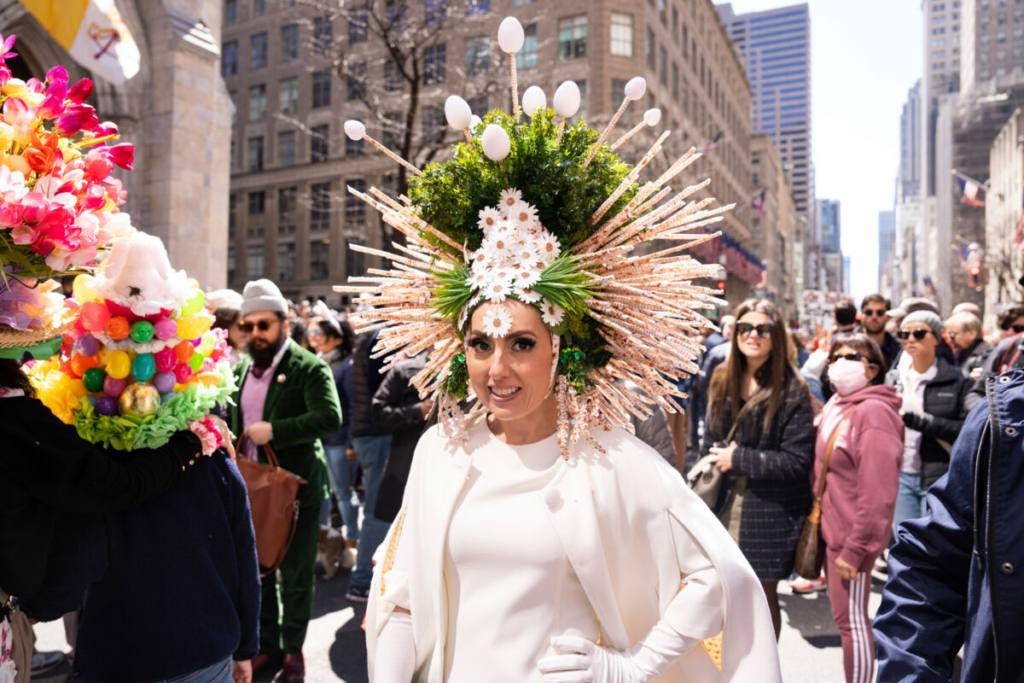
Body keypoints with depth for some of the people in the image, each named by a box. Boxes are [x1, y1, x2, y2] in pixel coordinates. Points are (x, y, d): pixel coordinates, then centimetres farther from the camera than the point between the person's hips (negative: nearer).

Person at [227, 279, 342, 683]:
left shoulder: (308, 368, -12)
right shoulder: (241, 370, 10)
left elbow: (329, 418, -25)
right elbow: (229, 419, 22)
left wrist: (274, 430, -26)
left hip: (296, 487, -6)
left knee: (296, 577, 7)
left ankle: (293, 648, 27)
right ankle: (267, 645, 34)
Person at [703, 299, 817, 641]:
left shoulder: (791, 391, -11)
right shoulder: (721, 381, 7)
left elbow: (797, 461, -15)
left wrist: (739, 459, -15)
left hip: (769, 513, -5)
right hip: (724, 507, 5)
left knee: (762, 596, 8)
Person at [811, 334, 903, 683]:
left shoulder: (872, 412, -19)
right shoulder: (836, 405, 10)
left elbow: (877, 492, -23)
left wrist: (855, 547, -21)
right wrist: (818, 517, 11)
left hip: (852, 535, -9)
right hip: (831, 527, 9)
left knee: (852, 618, 2)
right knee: (844, 614, 19)